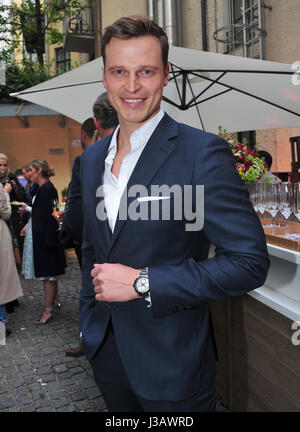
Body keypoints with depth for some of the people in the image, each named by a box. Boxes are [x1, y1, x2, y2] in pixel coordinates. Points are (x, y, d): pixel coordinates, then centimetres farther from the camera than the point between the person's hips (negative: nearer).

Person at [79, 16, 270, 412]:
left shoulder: (203, 153, -17)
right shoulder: (92, 158, 4)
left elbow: (250, 262, -21)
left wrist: (141, 282, -22)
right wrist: (89, 319, 13)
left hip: (172, 363, -5)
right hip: (106, 351, 6)